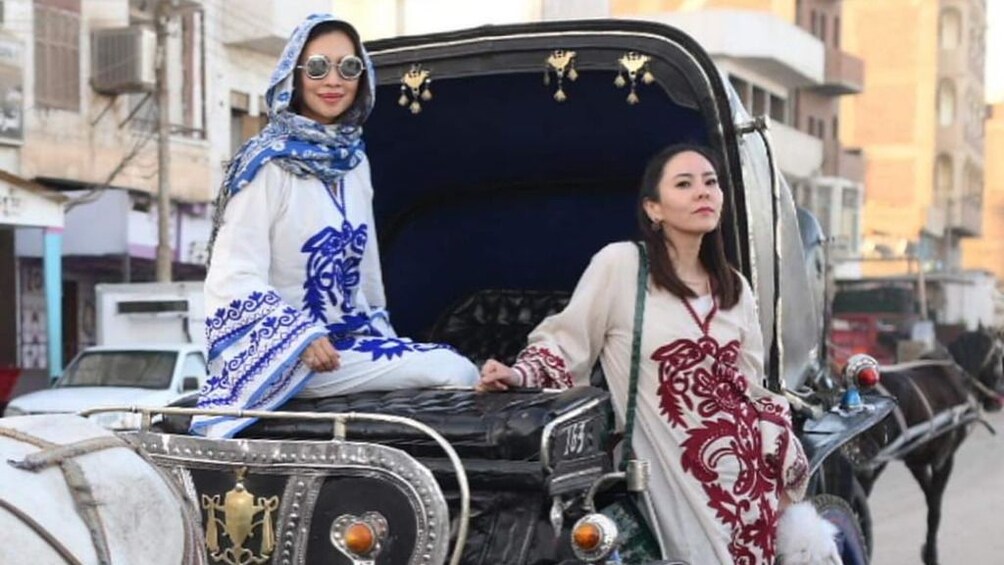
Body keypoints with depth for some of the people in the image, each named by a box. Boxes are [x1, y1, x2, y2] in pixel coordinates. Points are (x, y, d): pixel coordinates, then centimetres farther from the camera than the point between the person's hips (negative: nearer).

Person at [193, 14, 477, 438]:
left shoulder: (354, 160, 10)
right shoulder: (269, 164, -12)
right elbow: (236, 278, -16)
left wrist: (385, 339, 17)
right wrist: (299, 336, -26)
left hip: (350, 338, 7)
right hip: (281, 352, -7)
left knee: (461, 374, -12)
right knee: (456, 375, -20)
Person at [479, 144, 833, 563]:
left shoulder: (736, 289, 9)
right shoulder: (619, 263, -8)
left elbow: (753, 391, 14)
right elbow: (567, 343, -2)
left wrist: (780, 478, 14)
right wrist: (521, 376, -19)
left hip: (745, 471, 5)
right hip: (673, 477, -5)